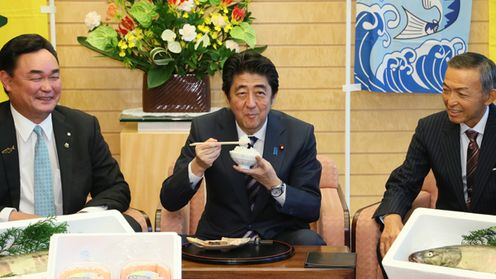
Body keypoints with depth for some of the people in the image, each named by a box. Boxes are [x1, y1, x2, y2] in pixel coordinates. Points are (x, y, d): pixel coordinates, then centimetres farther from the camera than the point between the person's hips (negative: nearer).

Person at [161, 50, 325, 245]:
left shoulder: (299, 134, -3)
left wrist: (274, 184, -22)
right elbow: (169, 202, -4)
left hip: (279, 237, 0)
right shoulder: (205, 128, -3)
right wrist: (197, 167, -24)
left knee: (308, 241, -31)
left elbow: (312, 209, -3)